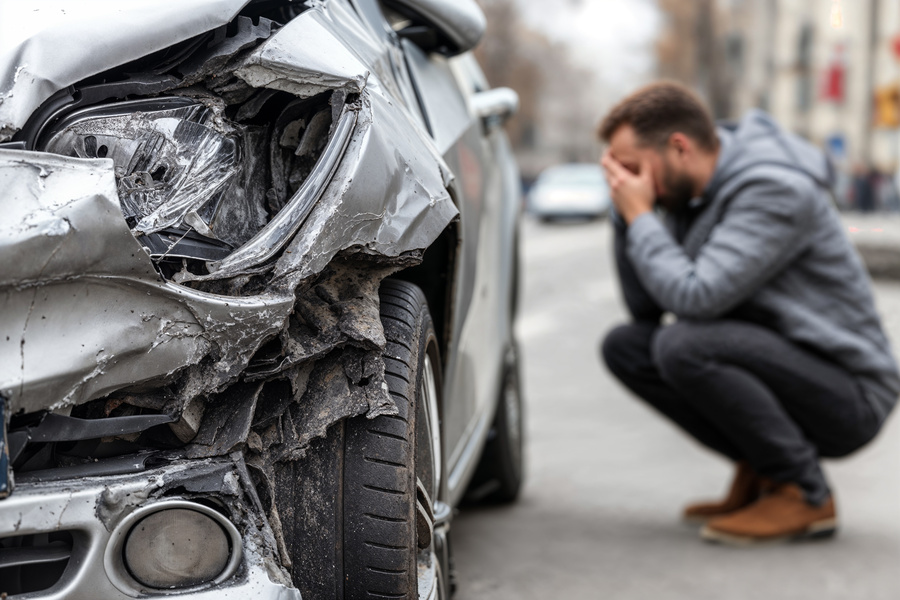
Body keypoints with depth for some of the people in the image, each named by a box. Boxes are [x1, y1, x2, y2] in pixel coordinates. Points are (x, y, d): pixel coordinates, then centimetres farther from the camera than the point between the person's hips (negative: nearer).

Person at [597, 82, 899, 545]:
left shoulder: (775, 191, -21)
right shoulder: (691, 196, 6)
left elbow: (695, 297, -30)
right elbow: (645, 308, 7)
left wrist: (640, 216, -18)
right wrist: (625, 213, -3)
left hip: (850, 398, -9)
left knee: (680, 345, -29)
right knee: (624, 346, -1)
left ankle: (806, 494, -12)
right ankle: (758, 471, 6)